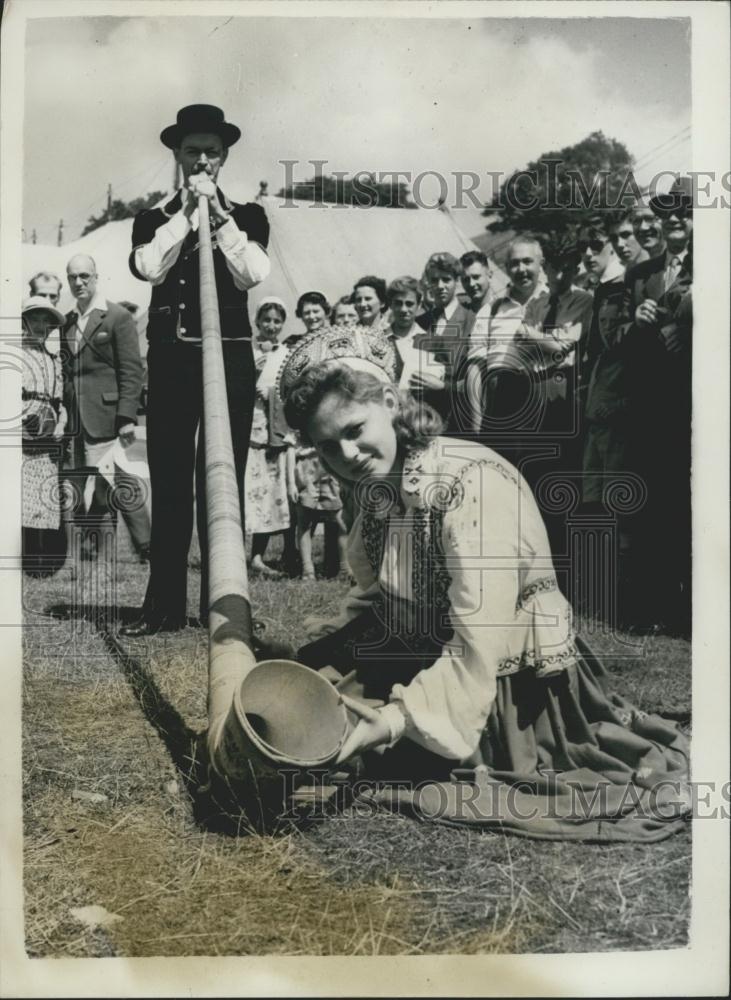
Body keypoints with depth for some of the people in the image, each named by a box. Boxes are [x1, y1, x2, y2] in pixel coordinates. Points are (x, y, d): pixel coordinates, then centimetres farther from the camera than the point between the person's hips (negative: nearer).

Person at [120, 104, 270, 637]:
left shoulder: (247, 216, 13)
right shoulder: (154, 219, 14)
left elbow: (252, 274, -5)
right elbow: (148, 267, -6)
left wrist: (219, 215, -7)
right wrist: (186, 212, -4)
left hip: (231, 356, -1)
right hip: (171, 356, 1)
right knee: (169, 482, 0)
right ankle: (165, 606, 6)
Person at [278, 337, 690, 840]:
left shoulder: (473, 482, -28)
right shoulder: (379, 484, -2)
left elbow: (480, 642, -32)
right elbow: (381, 591, 11)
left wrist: (401, 718, -35)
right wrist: (344, 629, -7)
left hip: (511, 679, -7)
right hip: (432, 650, 8)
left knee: (393, 757, -13)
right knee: (315, 663, 6)